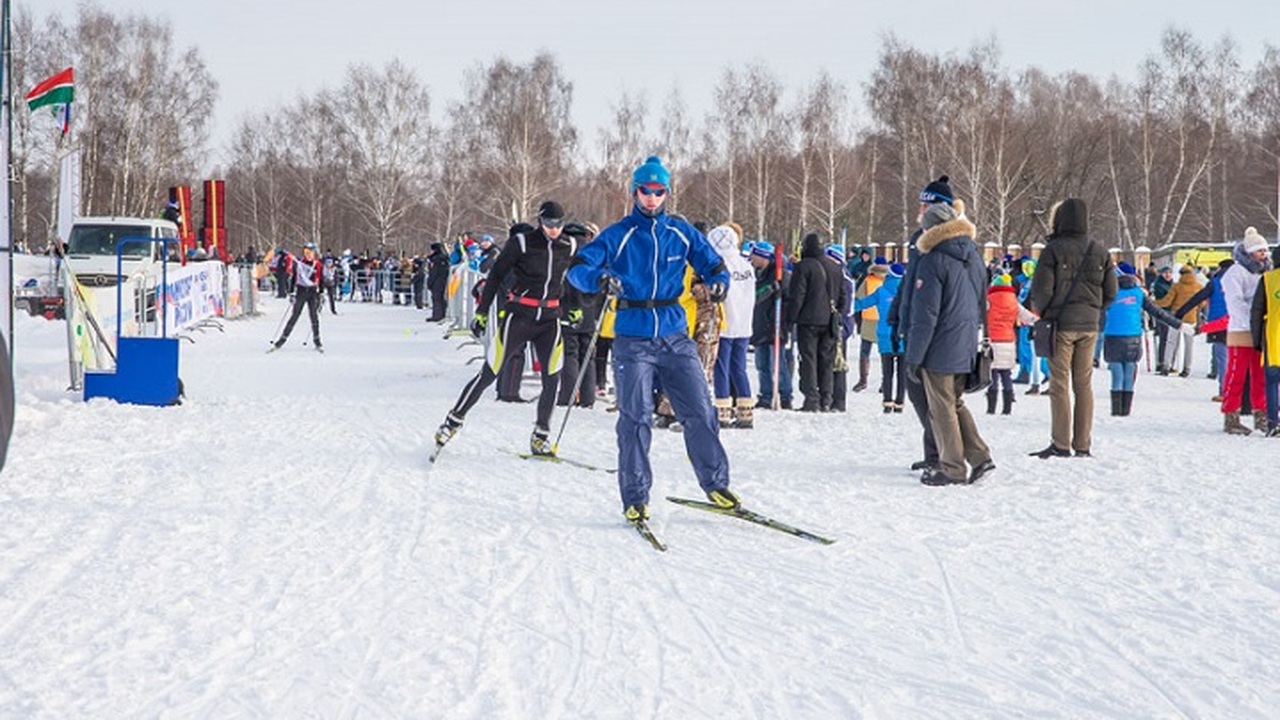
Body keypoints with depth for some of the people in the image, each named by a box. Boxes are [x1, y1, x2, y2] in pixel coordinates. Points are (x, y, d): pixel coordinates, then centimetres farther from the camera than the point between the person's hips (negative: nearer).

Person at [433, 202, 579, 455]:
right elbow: (495, 276, -5)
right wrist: (482, 313, -6)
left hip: (550, 320, 4)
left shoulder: (569, 247, 3)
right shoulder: (521, 243, -9)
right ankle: (454, 420, 14)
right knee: (489, 374, -1)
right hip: (518, 317, -4)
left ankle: (541, 436, 9)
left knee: (552, 379, -5)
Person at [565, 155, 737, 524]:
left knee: (700, 413, 0)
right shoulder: (618, 235, 0)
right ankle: (635, 498, 1)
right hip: (633, 339, -2)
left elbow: (714, 265, 14)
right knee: (635, 419, -6)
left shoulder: (682, 233, 8)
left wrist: (719, 282, -11)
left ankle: (716, 484, 15)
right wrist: (600, 278, -29)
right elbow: (578, 268, -6)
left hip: (676, 337, 3)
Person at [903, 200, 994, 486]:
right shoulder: (974, 257, 10)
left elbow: (925, 315, -16)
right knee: (956, 403, 19)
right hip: (966, 349, 8)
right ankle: (979, 456, 13)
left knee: (942, 408, 1)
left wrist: (913, 356, -11)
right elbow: (982, 305, 18)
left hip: (940, 351, -8)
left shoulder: (934, 261, -15)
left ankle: (953, 469, 5)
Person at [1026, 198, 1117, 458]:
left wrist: (1039, 311, 8)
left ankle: (1061, 444, -4)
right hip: (1089, 325, 5)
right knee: (1084, 384, 10)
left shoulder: (1054, 250, -10)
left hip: (1061, 323, -5)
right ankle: (1083, 444, 11)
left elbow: (1041, 290, -11)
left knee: (1059, 384, -1)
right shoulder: (1099, 252, 6)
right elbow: (1111, 292, 8)